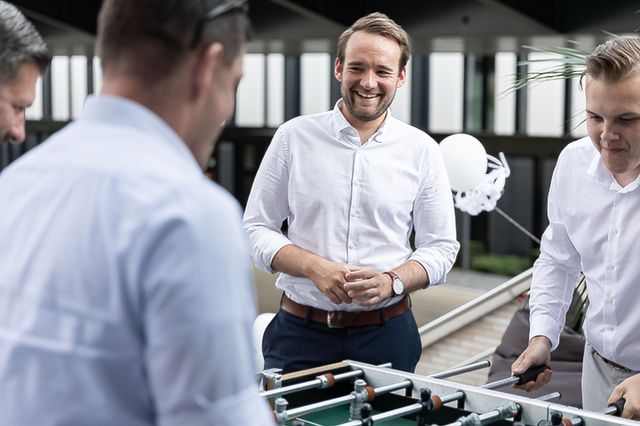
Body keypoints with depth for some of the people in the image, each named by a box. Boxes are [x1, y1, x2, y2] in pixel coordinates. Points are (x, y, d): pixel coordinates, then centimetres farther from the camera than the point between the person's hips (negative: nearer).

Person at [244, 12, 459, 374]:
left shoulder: (421, 150, 2)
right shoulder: (295, 137, 1)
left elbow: (441, 247, 5)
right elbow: (257, 228, 2)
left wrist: (391, 282, -15)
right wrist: (315, 268, -14)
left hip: (386, 334, 1)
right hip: (300, 331, 0)